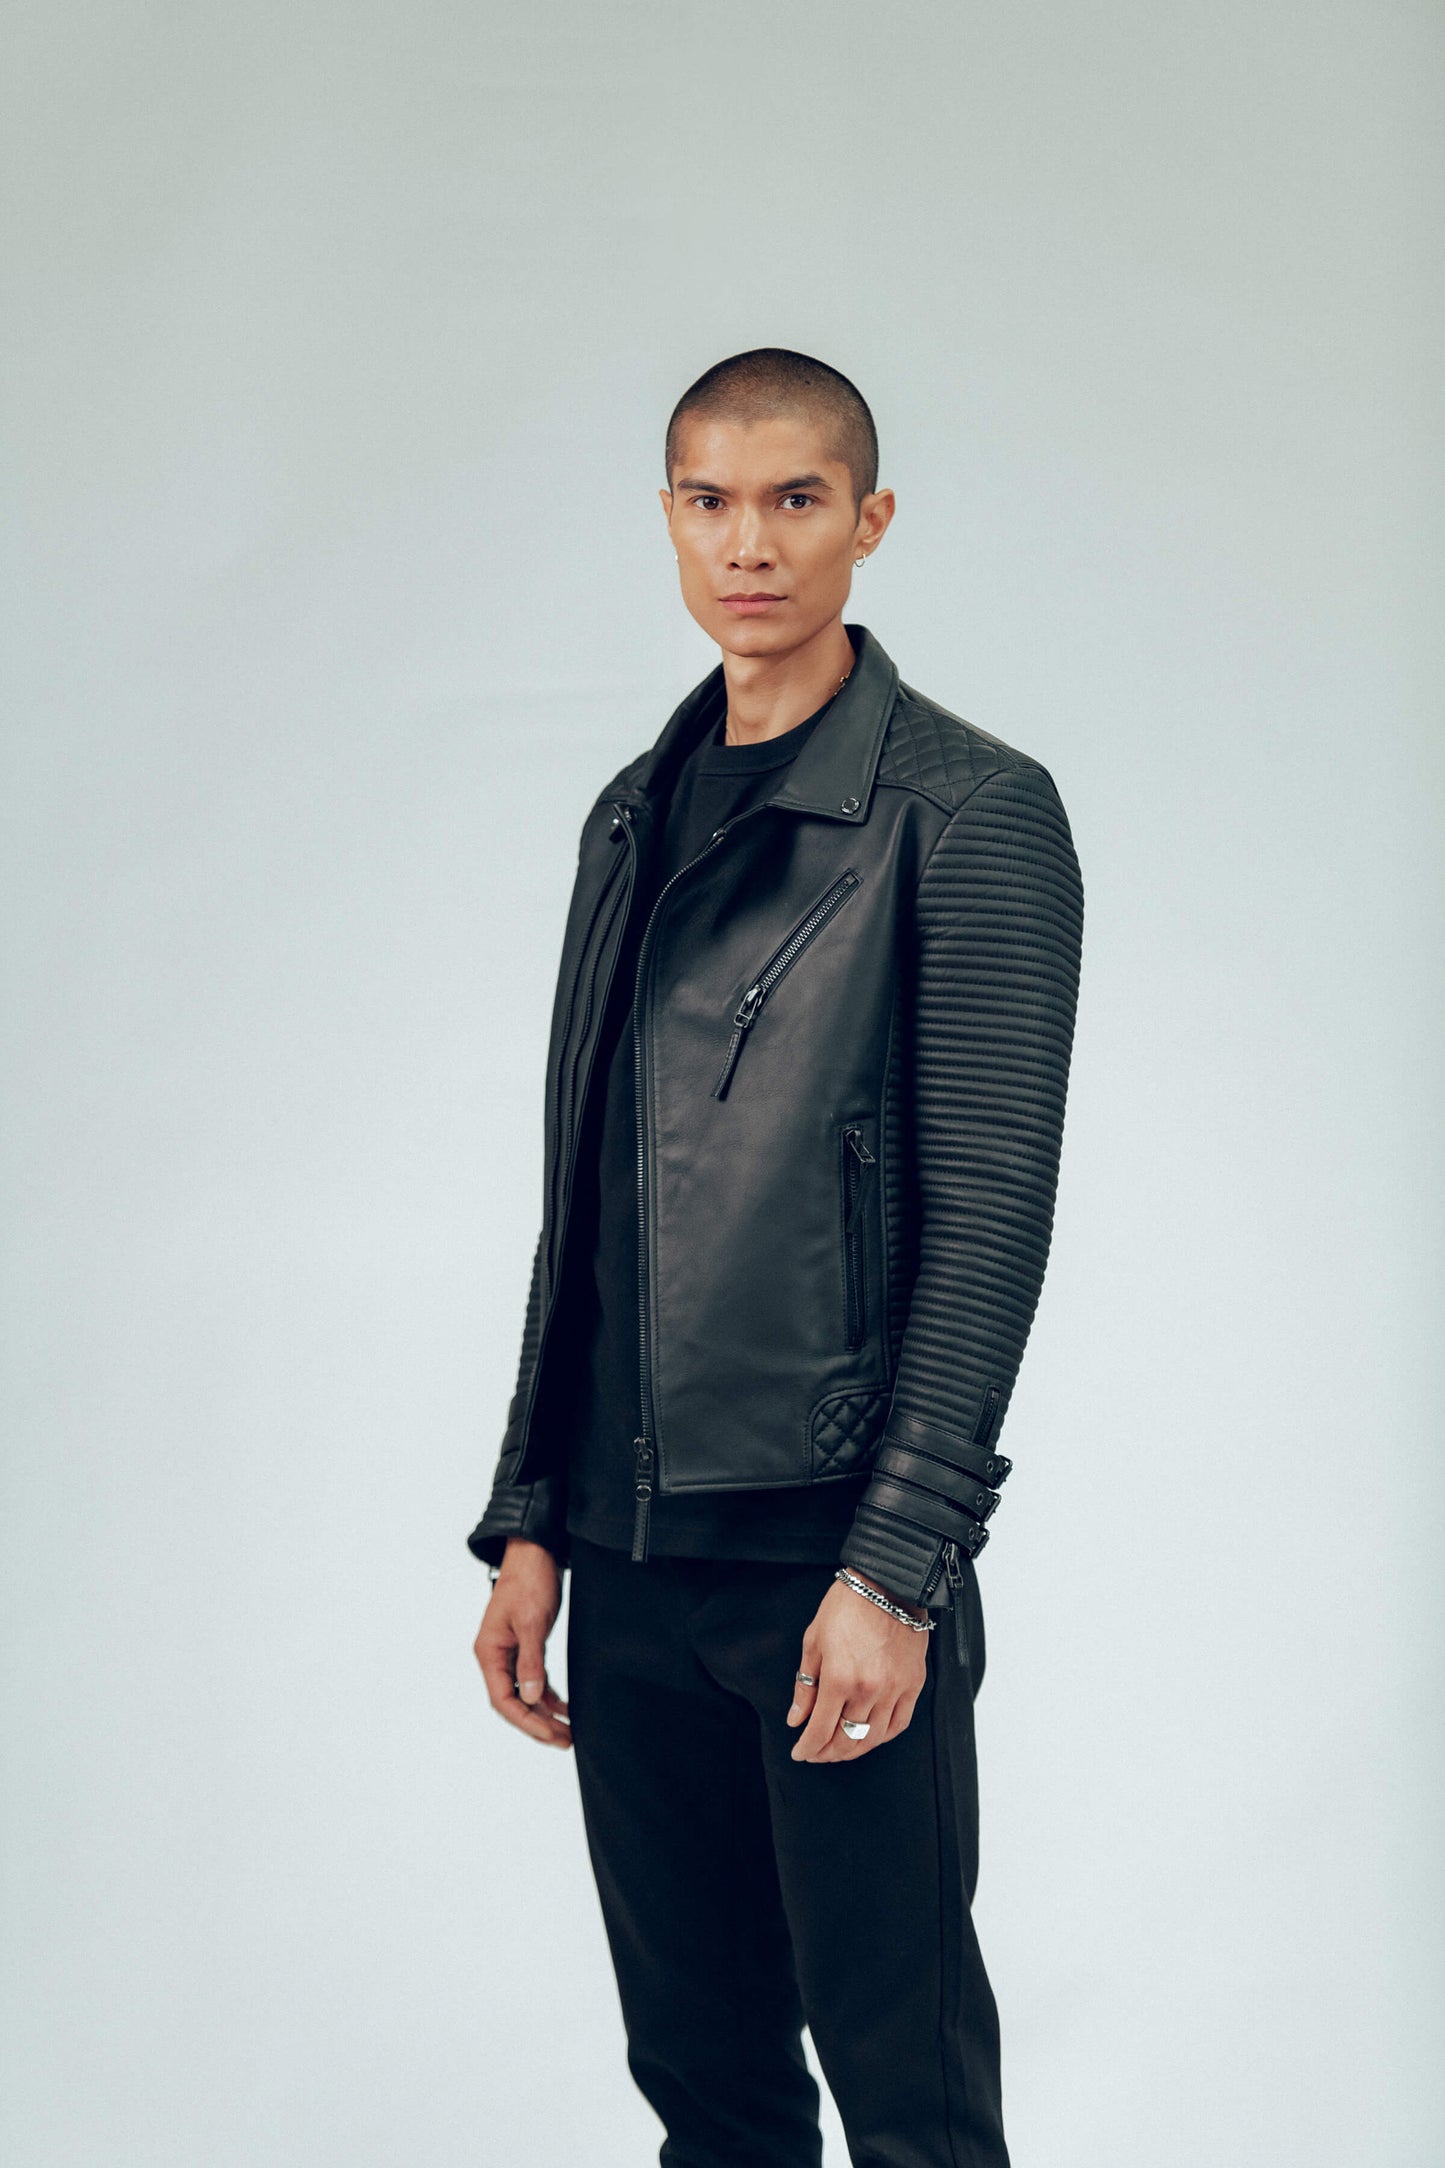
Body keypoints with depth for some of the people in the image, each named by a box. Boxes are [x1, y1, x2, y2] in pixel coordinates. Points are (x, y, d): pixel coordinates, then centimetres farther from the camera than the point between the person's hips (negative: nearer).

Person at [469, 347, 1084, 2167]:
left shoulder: (970, 811, -6)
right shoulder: (637, 819, 14)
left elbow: (990, 1216, -11)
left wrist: (896, 1564, -15)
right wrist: (529, 1523, 11)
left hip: (833, 1549, -6)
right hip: (629, 1551, 6)